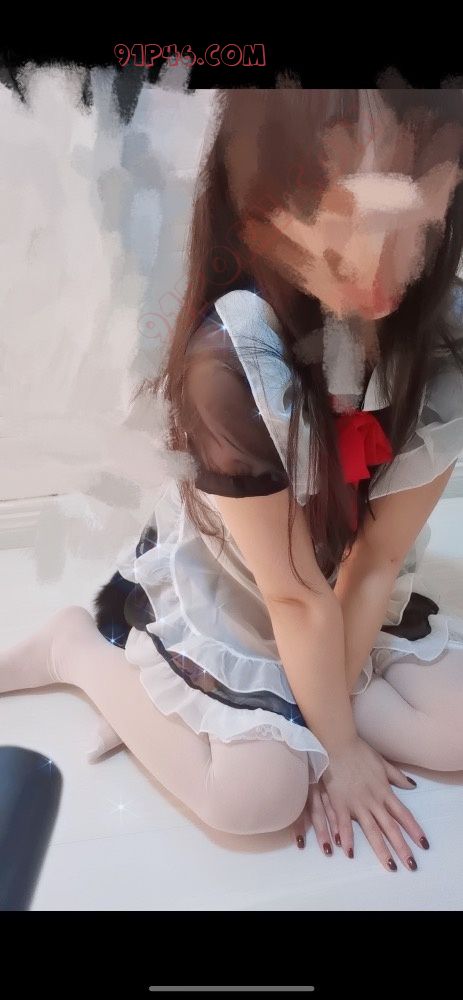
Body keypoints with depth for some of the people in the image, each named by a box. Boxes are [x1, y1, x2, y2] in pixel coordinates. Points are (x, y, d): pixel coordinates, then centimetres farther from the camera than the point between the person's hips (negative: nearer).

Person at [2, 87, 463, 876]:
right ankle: (81, 648, 7)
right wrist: (339, 746, -12)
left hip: (356, 600, 6)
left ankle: (170, 693, 4)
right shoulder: (231, 363, -33)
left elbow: (378, 557, -16)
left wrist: (324, 718, -13)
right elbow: (294, 593, -25)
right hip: (222, 591, -5)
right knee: (259, 795, -16)